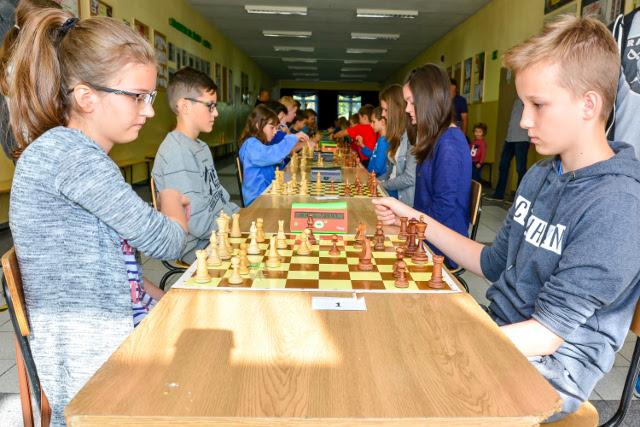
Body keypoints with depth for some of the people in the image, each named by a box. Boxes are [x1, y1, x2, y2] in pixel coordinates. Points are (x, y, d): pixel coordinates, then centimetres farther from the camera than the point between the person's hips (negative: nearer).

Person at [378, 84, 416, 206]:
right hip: (392, 191, 7)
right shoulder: (398, 134, 13)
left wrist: (382, 185, -7)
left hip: (405, 199, -7)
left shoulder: (412, 135, -15)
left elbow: (410, 178, -18)